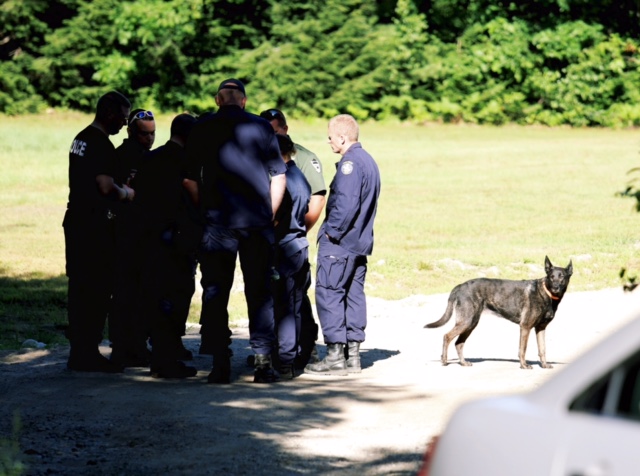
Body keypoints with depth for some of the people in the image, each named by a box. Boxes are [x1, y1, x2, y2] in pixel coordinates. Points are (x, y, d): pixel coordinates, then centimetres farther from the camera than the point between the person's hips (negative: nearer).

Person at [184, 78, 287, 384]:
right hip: (257, 222, 1)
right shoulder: (262, 128, 2)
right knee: (259, 291, 7)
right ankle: (263, 361, 5)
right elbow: (279, 177, 3)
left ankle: (220, 364, 0)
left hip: (217, 222, 0)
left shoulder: (202, 130, 2)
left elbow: (190, 180, 3)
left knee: (215, 292, 4)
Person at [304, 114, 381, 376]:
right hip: (360, 243, 10)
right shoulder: (369, 161, 14)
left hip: (339, 243, -10)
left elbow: (346, 204, -25)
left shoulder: (350, 163, -16)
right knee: (354, 295, 11)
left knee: (328, 294, -5)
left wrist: (331, 231, -16)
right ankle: (352, 354, 14)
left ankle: (335, 357, -7)